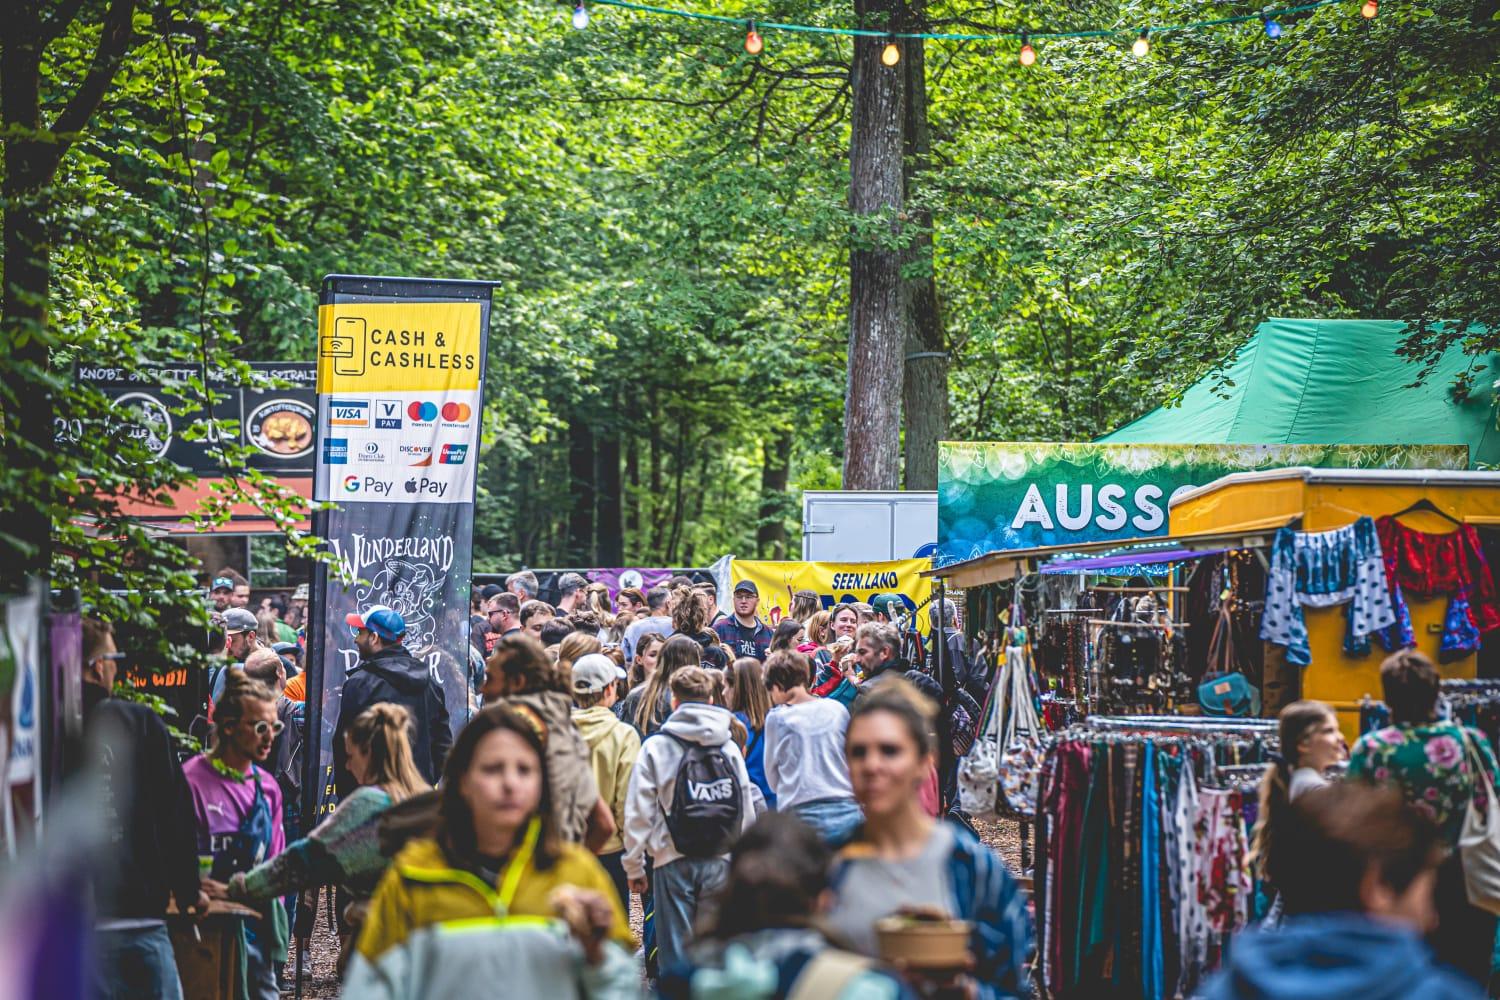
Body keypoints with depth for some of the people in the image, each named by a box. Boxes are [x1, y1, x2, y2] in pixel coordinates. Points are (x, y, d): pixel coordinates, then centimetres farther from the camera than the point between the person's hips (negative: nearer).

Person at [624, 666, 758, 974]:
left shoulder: (655, 748, -3)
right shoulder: (730, 748, 5)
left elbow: (638, 813, -4)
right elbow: (748, 812, 7)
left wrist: (634, 867, 4)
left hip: (673, 861, -2)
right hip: (721, 861, 2)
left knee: (674, 953, 2)